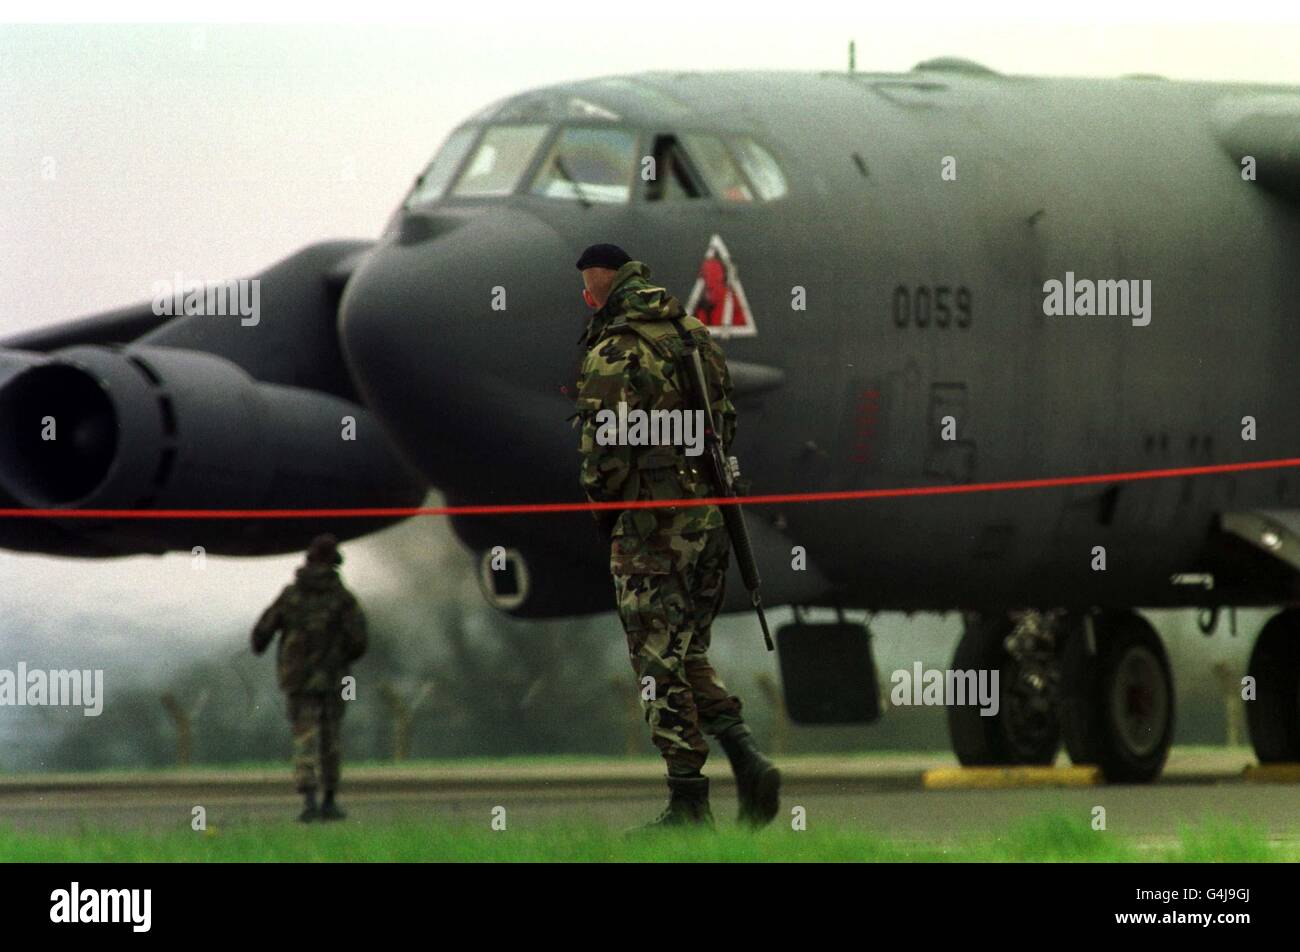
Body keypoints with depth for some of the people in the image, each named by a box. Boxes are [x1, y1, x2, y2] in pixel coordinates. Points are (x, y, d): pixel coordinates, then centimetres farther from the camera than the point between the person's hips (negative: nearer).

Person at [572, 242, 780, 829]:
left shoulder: (611, 356, -12)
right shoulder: (696, 338, 12)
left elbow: (604, 454, -15)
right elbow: (727, 425, 13)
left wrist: (605, 516, 1)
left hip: (652, 524, -7)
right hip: (711, 516, 7)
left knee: (662, 667, -1)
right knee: (690, 658, 17)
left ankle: (688, 804, -1)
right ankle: (748, 762, 0)